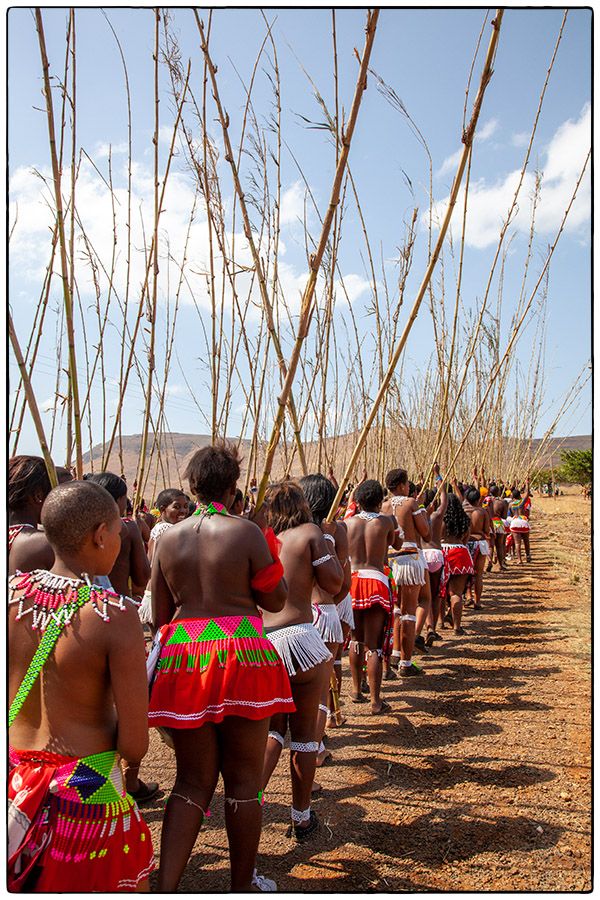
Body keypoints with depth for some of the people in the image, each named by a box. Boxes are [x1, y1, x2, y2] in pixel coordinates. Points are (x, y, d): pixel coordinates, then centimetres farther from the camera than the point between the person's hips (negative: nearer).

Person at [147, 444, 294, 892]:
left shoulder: (168, 538, 5)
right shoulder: (246, 532, -8)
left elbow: (160, 615, 10)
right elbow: (276, 601, -2)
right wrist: (272, 555, 11)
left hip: (180, 656, 4)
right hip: (240, 655, -4)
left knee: (193, 779, 15)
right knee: (244, 780, 12)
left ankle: (166, 887, 8)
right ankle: (243, 885, 27)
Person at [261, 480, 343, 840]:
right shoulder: (310, 533, -1)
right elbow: (334, 585, -4)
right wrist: (329, 541, 8)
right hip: (297, 638, -4)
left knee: (272, 728, 20)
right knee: (304, 733, 12)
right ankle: (302, 817, 24)